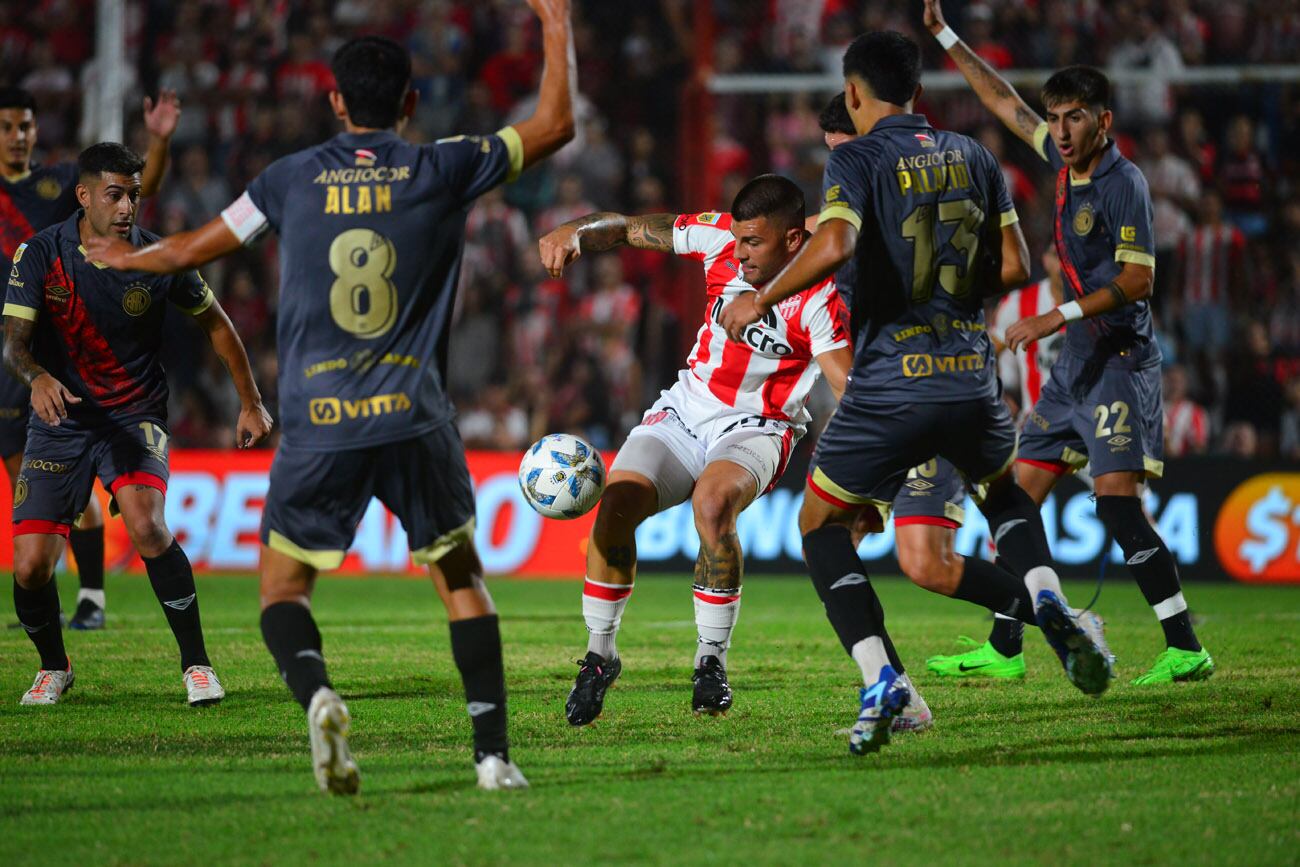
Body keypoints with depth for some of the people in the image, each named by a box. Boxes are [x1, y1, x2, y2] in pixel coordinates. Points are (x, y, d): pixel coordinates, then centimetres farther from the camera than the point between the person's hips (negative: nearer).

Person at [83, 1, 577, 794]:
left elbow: (196, 248, 19)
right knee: (462, 579, 16)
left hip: (319, 428, 0)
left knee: (283, 586, 11)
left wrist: (126, 257, 40)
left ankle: (316, 692, -20)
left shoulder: (295, 179, 7)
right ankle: (494, 752, 5)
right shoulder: (443, 170, 3)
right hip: (415, 420, 0)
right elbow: (556, 125, 14)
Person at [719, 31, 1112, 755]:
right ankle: (1047, 599, 4)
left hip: (892, 382, -4)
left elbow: (833, 247, -22)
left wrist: (761, 300, -10)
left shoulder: (858, 160, -4)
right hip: (972, 378, 4)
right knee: (1006, 490, 33)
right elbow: (1013, 266, 10)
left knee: (821, 525, 12)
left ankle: (880, 680, -7)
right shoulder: (973, 157, 11)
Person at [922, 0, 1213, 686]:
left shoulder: (1123, 184, -14)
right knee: (1020, 497, 9)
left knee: (1117, 501, -18)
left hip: (1120, 359, -9)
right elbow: (1005, 103, 21)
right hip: (1077, 363, 9)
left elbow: (1137, 280, -20)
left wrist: (1058, 317, -24)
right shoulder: (1066, 161, 9)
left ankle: (1185, 649, -18)